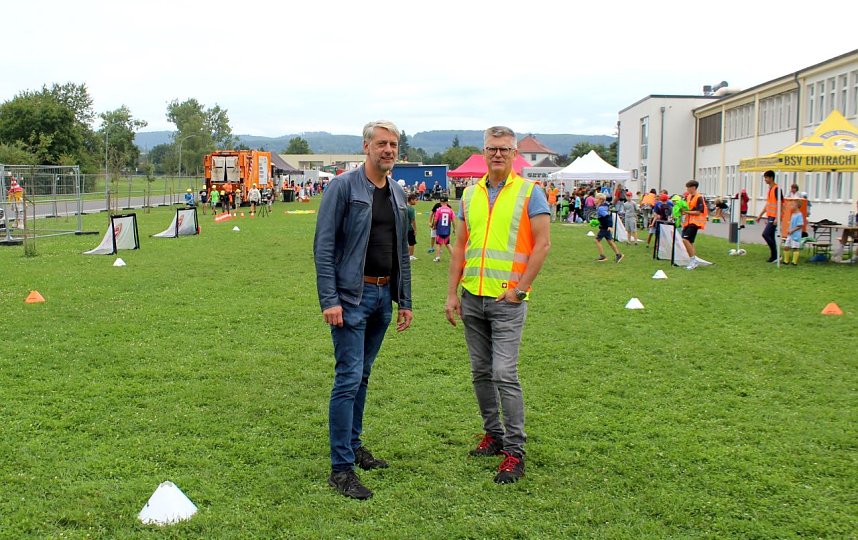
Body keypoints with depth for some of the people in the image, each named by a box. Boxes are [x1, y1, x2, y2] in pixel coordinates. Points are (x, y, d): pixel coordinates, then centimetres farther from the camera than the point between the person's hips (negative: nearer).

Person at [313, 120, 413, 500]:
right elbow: (323, 247, -12)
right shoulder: (343, 187, -9)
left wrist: (405, 301, 16)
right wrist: (329, 300, -18)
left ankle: (353, 445, 29)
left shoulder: (398, 194, 13)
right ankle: (341, 468, -4)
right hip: (352, 296, -7)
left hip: (384, 296, 7)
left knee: (362, 376, 16)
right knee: (349, 379, -9)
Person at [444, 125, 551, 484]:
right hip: (472, 297, 5)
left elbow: (543, 244, -7)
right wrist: (452, 294, 7)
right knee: (481, 373, 12)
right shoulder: (470, 194, 11)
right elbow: (460, 247, 13)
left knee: (504, 374, -9)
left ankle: (515, 451, 0)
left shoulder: (529, 193, -3)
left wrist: (519, 289, -12)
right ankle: (493, 434, 27)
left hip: (506, 299, -5)